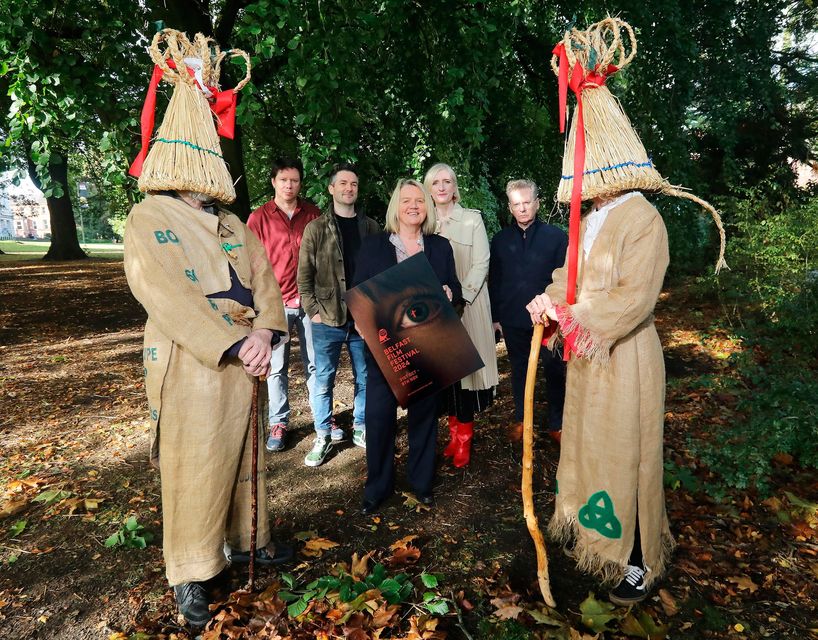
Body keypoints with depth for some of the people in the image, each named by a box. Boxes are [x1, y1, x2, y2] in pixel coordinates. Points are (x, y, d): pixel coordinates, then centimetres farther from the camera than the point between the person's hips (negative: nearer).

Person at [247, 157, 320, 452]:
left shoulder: (313, 214, 6)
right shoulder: (259, 217, 1)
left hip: (309, 301, 1)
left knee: (314, 364, 9)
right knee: (276, 367, 6)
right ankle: (278, 423, 18)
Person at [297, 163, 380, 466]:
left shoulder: (371, 227, 8)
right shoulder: (315, 228, 2)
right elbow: (304, 275, 0)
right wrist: (313, 311, -7)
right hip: (328, 320, -2)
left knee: (365, 379, 10)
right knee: (323, 381, 4)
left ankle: (360, 429, 27)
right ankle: (323, 435, 19)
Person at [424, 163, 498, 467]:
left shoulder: (472, 219, 0)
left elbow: (481, 265, -4)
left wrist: (459, 297, -15)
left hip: (467, 305, -3)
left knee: (464, 368, -2)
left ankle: (464, 438, 9)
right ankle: (454, 431, 18)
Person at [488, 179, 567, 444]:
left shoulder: (556, 236, -3)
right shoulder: (500, 240, 4)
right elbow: (494, 281, 6)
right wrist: (495, 316, 4)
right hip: (513, 320, 2)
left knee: (554, 372, 8)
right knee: (519, 371, 15)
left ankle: (556, 424, 24)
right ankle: (520, 419, 31)